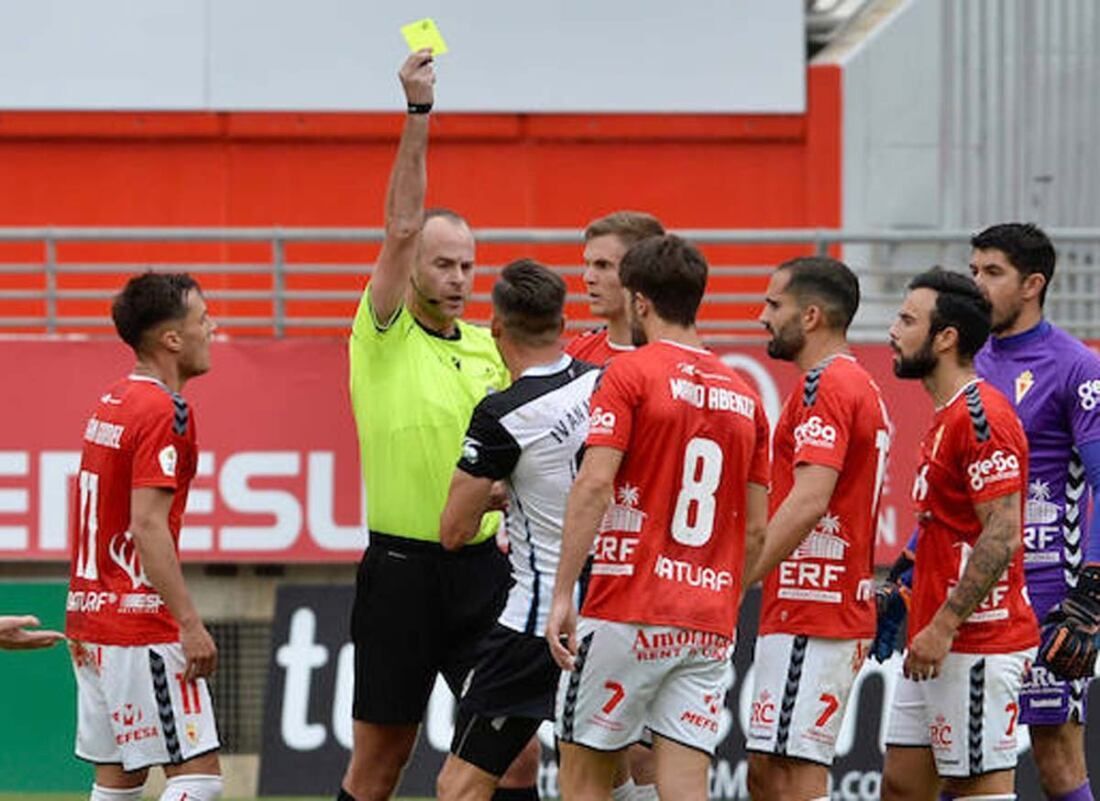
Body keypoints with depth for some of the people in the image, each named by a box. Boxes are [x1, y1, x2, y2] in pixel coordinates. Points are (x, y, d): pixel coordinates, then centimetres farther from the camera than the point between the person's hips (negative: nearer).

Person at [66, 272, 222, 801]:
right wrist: (190, 624, -21)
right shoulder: (162, 411, -13)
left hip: (91, 619, 9)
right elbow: (148, 527, -20)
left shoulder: (111, 403, 15)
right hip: (141, 628, -9)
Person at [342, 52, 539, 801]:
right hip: (401, 566, -4)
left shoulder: (488, 347, 11)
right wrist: (419, 113, -21)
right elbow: (401, 228, -15)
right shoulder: (382, 337, -3)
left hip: (481, 567, 4)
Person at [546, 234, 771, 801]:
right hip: (710, 625, 5)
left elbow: (594, 484, -14)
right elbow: (755, 526, 14)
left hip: (629, 613, -5)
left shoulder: (629, 374, -4)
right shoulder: (743, 396, 13)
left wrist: (563, 594, -14)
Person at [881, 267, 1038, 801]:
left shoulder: (980, 416, -16)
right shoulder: (947, 416, 17)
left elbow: (1003, 537, -22)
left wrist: (943, 627, -23)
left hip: (976, 646, -11)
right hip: (937, 643, 11)